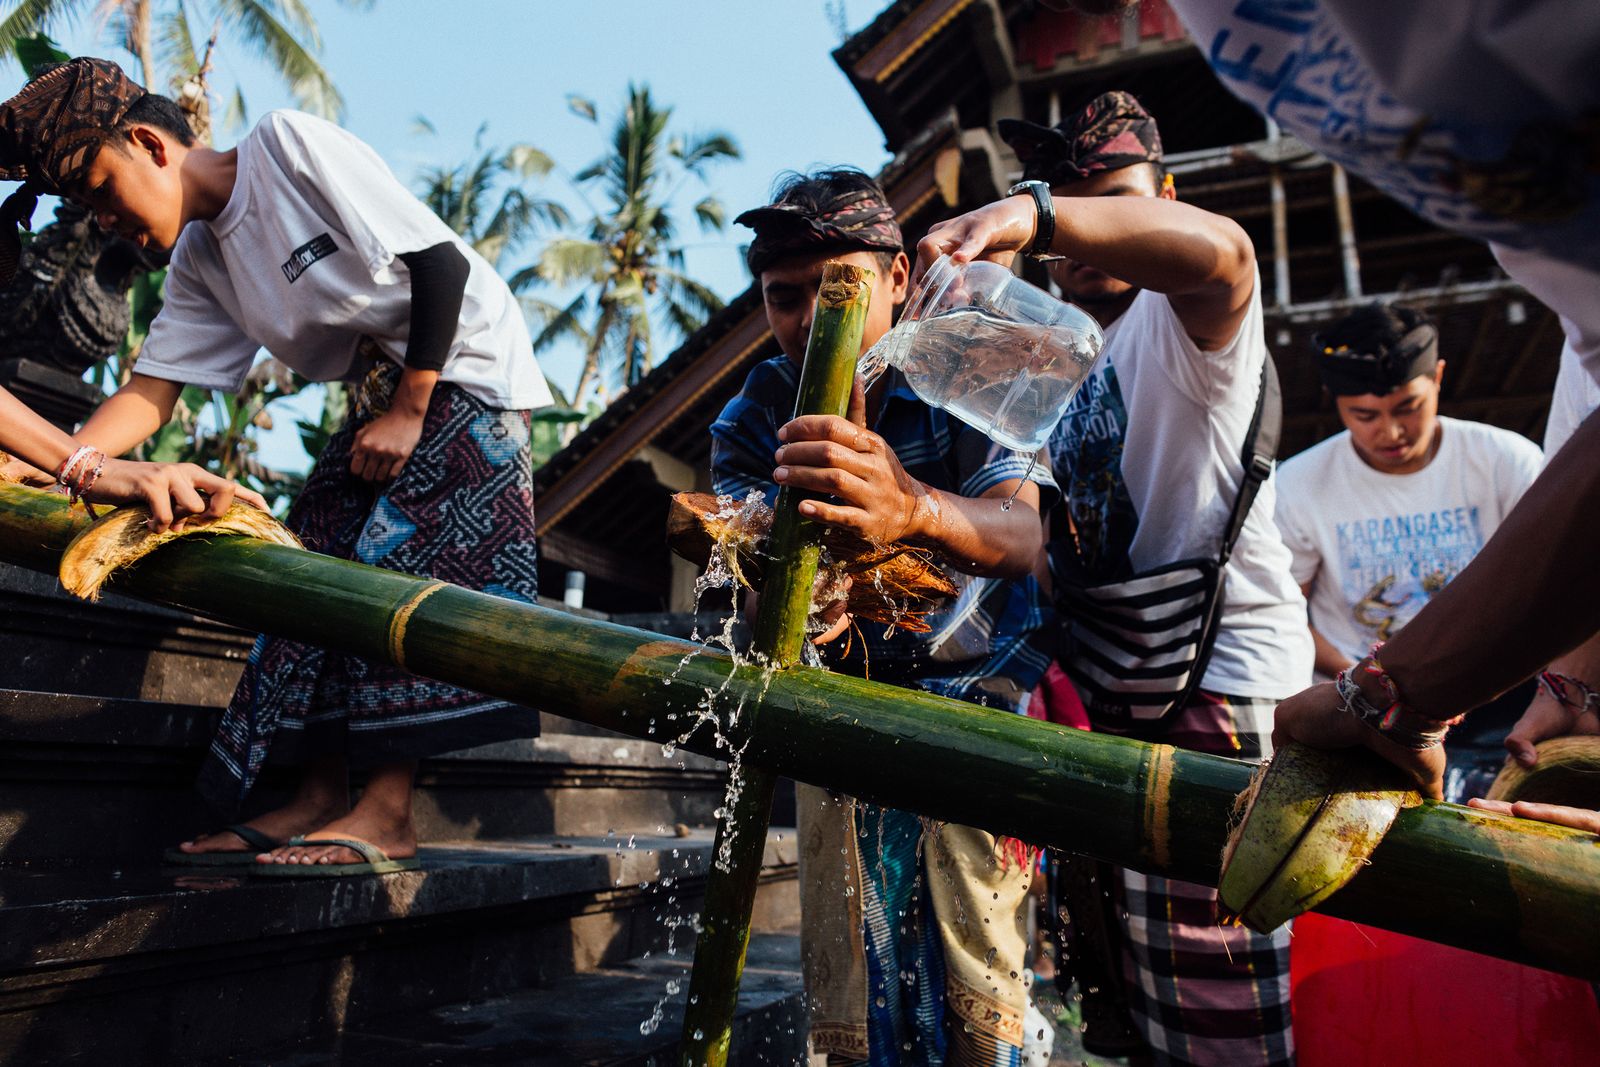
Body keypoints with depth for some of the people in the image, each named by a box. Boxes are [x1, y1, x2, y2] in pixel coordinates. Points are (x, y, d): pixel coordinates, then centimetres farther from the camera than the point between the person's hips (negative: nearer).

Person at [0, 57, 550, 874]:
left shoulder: (291, 145, -15)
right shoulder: (199, 263, 7)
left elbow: (442, 261, -19)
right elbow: (151, 391, 1)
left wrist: (408, 412, -18)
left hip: (465, 370, -8)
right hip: (385, 398, 8)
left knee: (401, 555, -18)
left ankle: (386, 815, -15)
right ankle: (321, 798, 3)